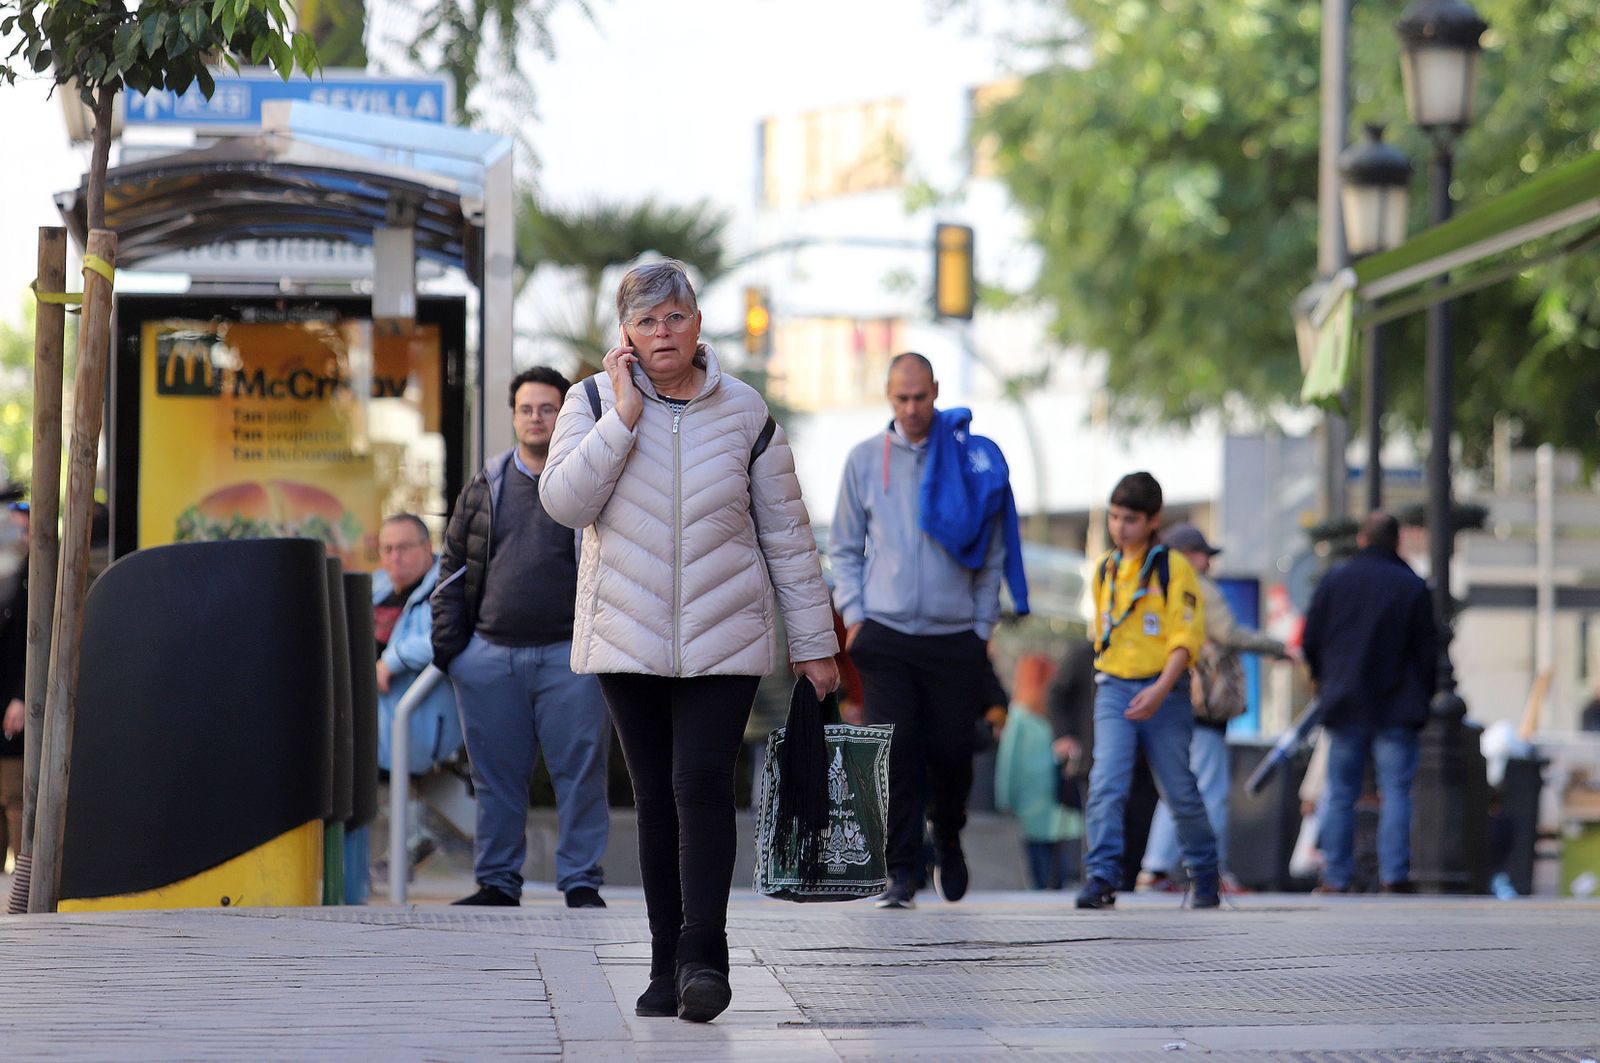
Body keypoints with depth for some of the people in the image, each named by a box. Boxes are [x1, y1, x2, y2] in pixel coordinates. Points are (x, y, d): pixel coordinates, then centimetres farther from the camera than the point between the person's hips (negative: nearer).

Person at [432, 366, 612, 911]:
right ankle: (497, 882, 14)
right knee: (496, 777, 7)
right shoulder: (484, 489, 13)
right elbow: (453, 567, 14)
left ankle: (581, 882, 4)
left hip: (570, 655, -3)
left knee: (580, 773, -2)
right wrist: (448, 642, 4)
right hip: (491, 656, 3)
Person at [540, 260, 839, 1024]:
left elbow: (787, 533, 6)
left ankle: (703, 957, -15)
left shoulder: (744, 413, 1)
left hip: (723, 642, -1)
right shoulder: (595, 403, 1)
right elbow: (565, 502, -13)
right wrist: (624, 416, -17)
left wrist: (813, 642, 6)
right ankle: (667, 967, 11)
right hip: (628, 639, 1)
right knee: (655, 798, 5)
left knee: (702, 786, -15)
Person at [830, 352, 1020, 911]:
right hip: (886, 636, 0)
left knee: (951, 750, 2)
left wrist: (983, 624, 4)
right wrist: (853, 614, 2)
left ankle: (948, 839, 30)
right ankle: (900, 873, -4)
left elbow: (992, 549, 9)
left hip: (954, 637, 0)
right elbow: (844, 547, 14)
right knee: (894, 753, -8)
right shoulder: (865, 460, 7)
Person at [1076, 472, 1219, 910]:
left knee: (1180, 792, 5)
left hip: (1163, 692, -3)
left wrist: (1159, 691, -21)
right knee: (1106, 783, -14)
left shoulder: (1173, 568, -5)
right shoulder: (1104, 570, 11)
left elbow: (1185, 639, -10)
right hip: (1113, 691, 3)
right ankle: (1102, 877, -16)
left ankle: (1204, 878, 21)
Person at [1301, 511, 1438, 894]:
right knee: (1396, 793, -1)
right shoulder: (1412, 587, -2)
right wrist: (1422, 697, 13)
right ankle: (1394, 875, -8)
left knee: (1341, 795, 6)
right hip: (1397, 707, -2)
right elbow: (1428, 650, 0)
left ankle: (1336, 879, 6)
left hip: (1345, 704, 2)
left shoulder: (1334, 581, 3)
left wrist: (1325, 683, 23)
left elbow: (1310, 642, 7)